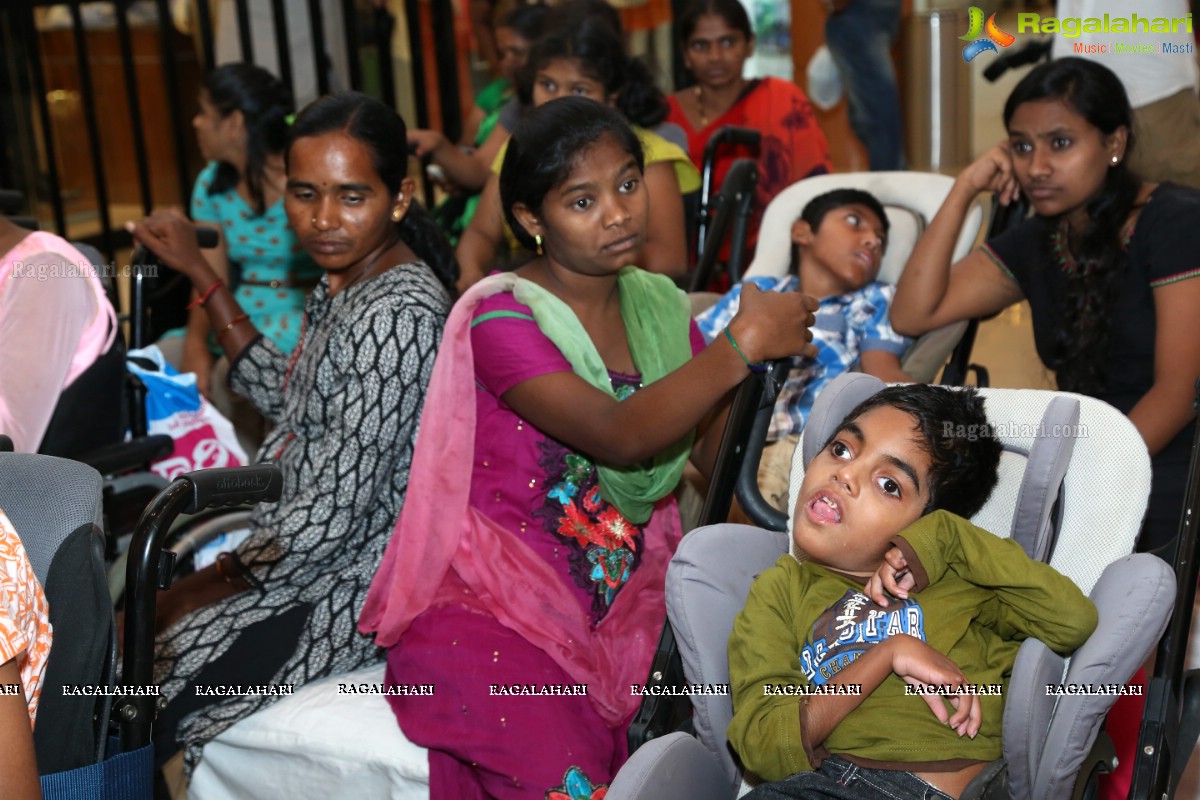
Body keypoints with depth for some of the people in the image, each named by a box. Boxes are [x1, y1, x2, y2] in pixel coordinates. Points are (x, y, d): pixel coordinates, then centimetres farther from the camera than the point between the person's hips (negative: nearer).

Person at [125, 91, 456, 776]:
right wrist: (203, 276, 12)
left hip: (350, 585, -9)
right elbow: (293, 401, 17)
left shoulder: (396, 315, -26)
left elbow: (333, 517, -26)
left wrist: (198, 591, -14)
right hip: (309, 547, 9)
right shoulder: (344, 281, 3)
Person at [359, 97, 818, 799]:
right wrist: (742, 346, -25)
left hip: (616, 605, 6)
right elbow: (620, 436, -25)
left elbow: (721, 449, 2)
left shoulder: (659, 307, 9)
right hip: (487, 609, -6)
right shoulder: (502, 317, -12)